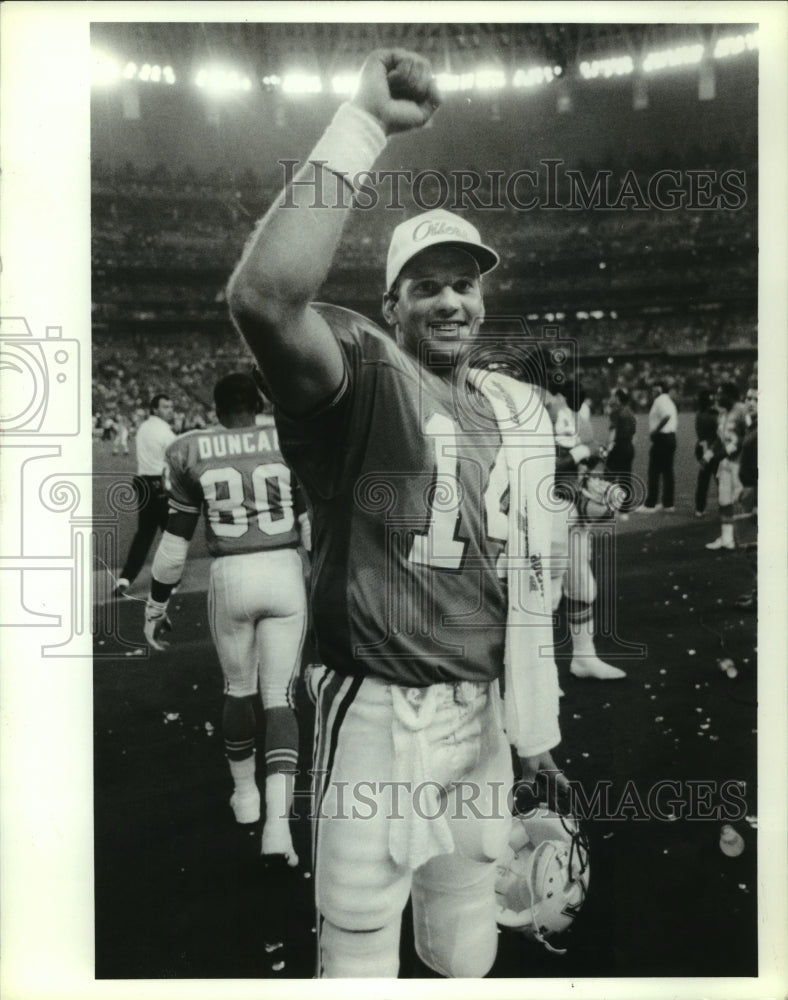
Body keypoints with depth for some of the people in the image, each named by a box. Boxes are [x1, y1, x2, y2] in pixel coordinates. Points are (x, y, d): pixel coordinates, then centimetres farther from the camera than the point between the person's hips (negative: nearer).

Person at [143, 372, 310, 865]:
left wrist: (156, 604, 16)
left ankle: (245, 793, 38)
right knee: (279, 697, 6)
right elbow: (316, 527, 0)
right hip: (285, 574, -1)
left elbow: (176, 539, 5)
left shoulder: (190, 452, 2)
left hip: (230, 578, 1)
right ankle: (278, 822, -4)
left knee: (239, 689, 22)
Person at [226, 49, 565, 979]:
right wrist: (362, 122, -28)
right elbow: (263, 294, -34)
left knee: (464, 951, 22)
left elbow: (527, 580, 12)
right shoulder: (362, 375, -11)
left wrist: (534, 732, 13)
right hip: (378, 717, -6)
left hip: (481, 713, 6)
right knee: (359, 942, 9)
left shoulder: (520, 411, 9)